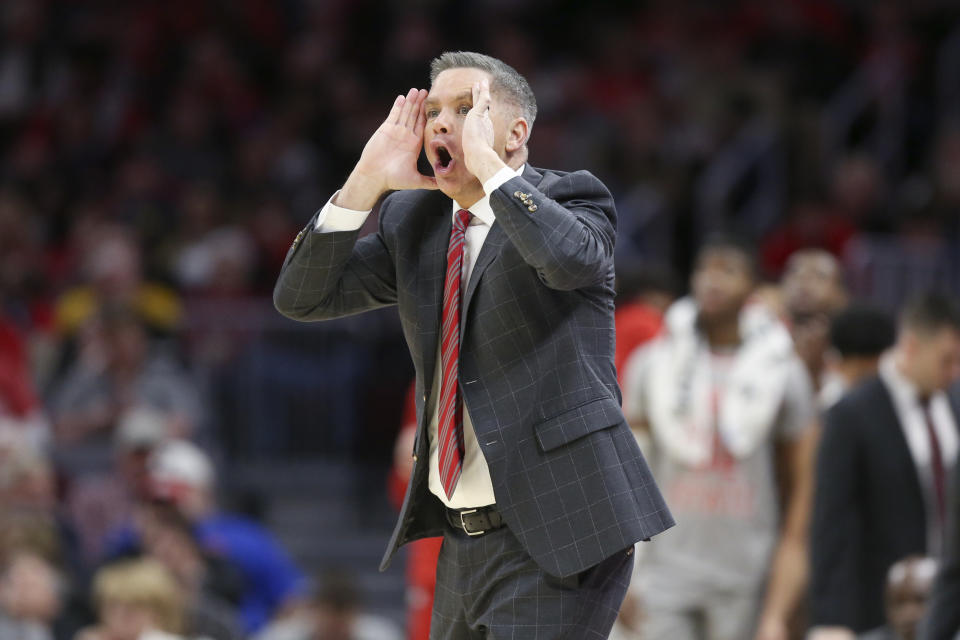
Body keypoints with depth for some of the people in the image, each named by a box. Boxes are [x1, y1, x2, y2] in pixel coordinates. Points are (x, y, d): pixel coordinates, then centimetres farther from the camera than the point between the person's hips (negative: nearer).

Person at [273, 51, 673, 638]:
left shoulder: (572, 198, -3)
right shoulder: (413, 220, 13)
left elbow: (571, 259, -27)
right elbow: (301, 298, 5)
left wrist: (486, 166, -22)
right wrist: (366, 183, -4)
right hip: (466, 539, 7)